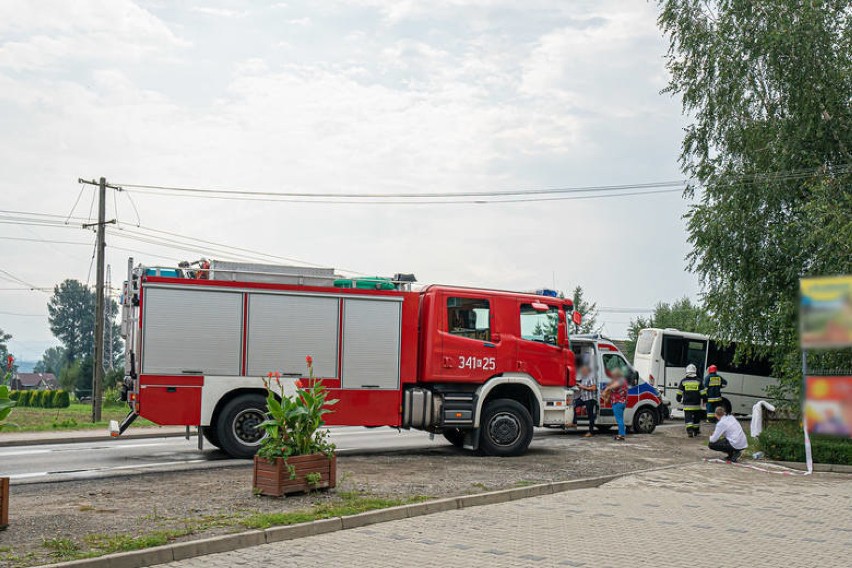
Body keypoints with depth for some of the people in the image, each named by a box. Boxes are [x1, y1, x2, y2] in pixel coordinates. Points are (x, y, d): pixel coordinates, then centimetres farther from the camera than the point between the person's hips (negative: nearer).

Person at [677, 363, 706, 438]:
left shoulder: (683, 381, 0)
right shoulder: (699, 381, -1)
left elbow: (679, 392, 5)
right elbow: (703, 393, 0)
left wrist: (679, 399, 19)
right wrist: (704, 399, 11)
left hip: (687, 405, -1)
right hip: (697, 405, 1)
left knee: (688, 418, -1)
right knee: (696, 418, 16)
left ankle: (689, 430, -21)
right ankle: (696, 432, 25)